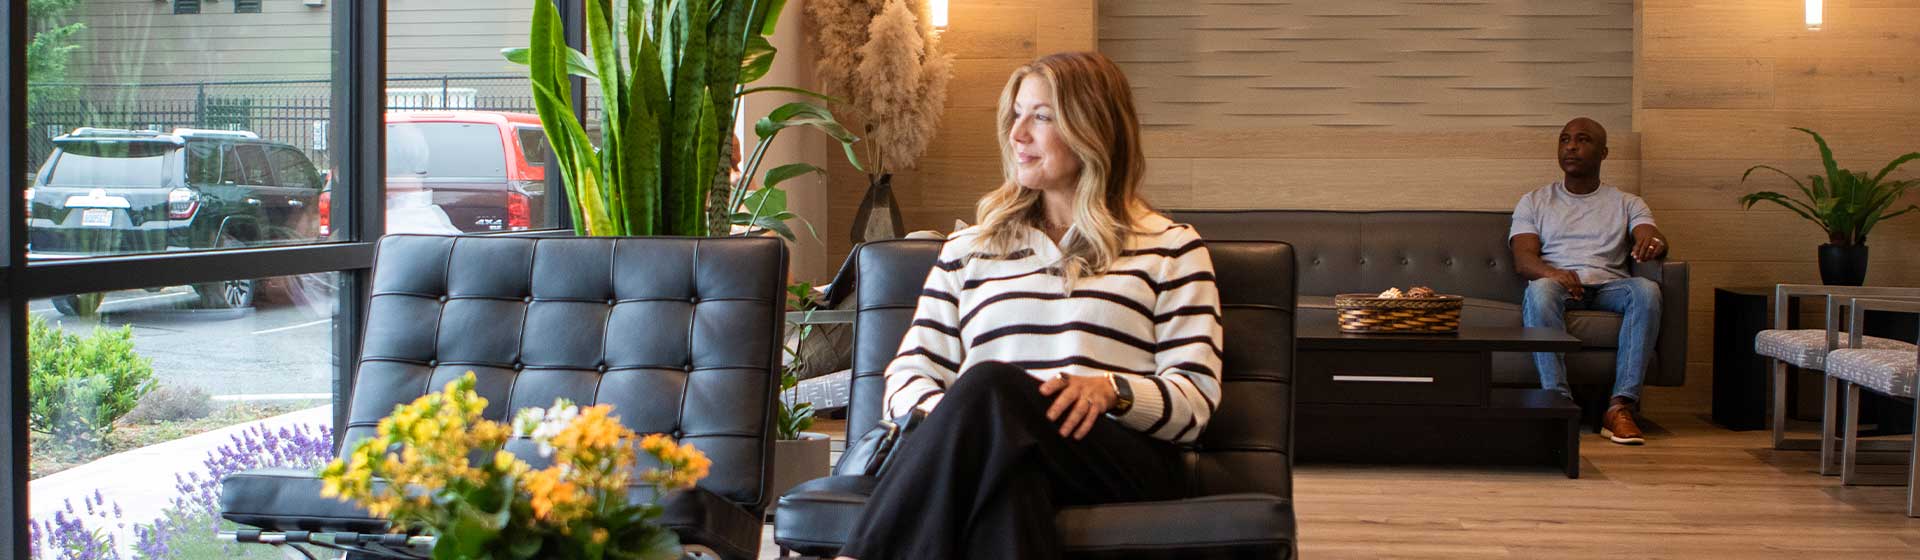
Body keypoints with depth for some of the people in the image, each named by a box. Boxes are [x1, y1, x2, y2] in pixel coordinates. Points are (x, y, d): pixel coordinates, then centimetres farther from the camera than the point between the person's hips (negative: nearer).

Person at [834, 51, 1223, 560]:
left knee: (991, 385, -36)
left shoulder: (1170, 249, 19)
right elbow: (908, 377, 17)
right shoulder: (968, 250, 28)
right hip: (990, 454, 2)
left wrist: (1110, 388, -13)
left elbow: (1196, 397, 8)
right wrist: (945, 420, -8)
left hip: (1125, 463, -2)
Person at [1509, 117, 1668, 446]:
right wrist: (1551, 273, -22)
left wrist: (1653, 242, -26)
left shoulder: (1627, 205, 21)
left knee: (1646, 290, -33)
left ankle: (1621, 406, -39)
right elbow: (1523, 259, 3)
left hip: (1609, 287, 1)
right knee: (1540, 290, -37)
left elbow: (1654, 239, 1)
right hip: (1558, 284, -1)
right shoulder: (1534, 203, 19)